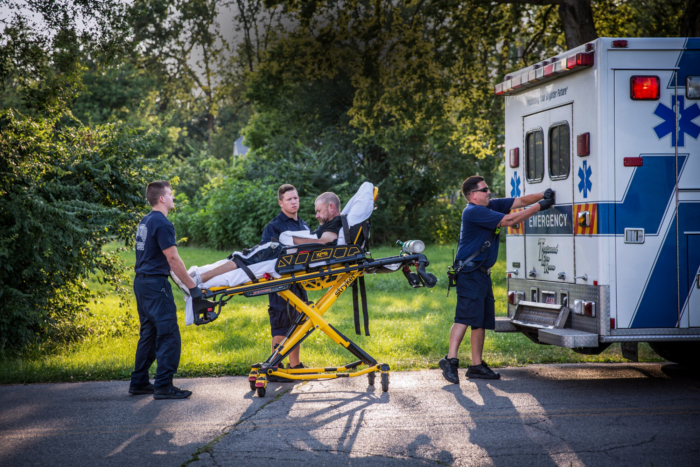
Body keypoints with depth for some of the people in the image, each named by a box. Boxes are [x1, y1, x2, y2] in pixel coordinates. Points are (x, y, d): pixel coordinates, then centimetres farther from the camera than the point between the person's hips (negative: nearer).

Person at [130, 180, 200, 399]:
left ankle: (139, 383, 17)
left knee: (149, 334, 15)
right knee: (169, 335, -7)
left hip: (141, 282, 10)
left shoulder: (145, 221, 15)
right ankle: (163, 386, -9)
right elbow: (173, 260, -18)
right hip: (155, 284, -10)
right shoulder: (162, 224, -14)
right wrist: (192, 287, -14)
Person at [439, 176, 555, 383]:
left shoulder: (491, 206, 14)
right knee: (466, 316, -17)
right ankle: (451, 359, -20)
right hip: (469, 272, -10)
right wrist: (539, 206, -12)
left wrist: (542, 195, -4)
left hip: (483, 273, 10)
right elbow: (508, 220, -17)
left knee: (482, 319, 10)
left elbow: (519, 201, 14)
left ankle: (476, 364, 14)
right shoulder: (473, 212, -14)